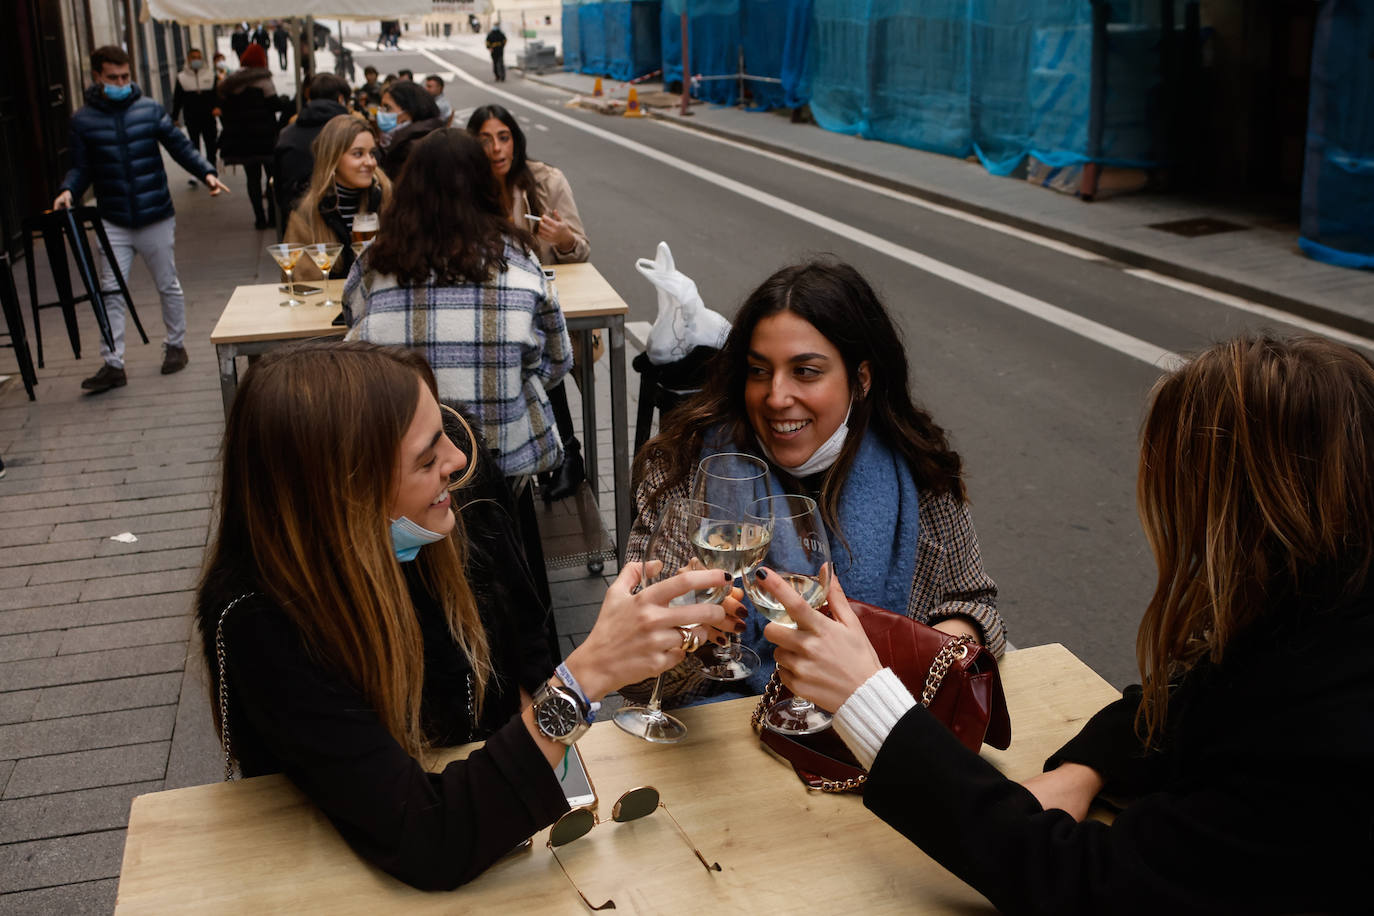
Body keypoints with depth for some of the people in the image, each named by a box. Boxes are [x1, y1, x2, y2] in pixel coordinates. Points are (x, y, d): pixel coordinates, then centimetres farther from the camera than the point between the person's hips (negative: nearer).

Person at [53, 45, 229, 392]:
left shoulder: (150, 110, -1)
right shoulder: (83, 120, 0)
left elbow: (181, 147, 1)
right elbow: (81, 168, 3)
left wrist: (207, 173, -15)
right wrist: (68, 191, -17)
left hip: (156, 217, 0)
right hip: (114, 223, 0)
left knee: (168, 285, 12)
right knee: (111, 291, -4)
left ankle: (176, 346, 30)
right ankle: (112, 364, 0)